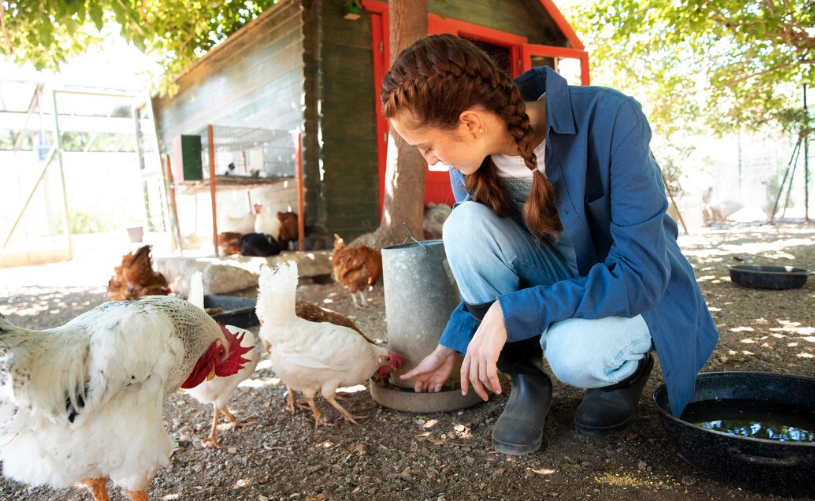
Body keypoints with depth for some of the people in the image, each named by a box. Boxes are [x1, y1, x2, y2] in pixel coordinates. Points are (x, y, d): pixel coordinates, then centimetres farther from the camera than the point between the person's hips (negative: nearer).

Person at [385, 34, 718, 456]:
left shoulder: (607, 120, -30)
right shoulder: (472, 154, -14)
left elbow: (641, 273, -31)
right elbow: (482, 258, 2)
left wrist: (509, 313, -34)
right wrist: (451, 347, 3)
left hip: (638, 291, -4)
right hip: (557, 281, 4)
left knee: (574, 352, -37)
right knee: (465, 226, -24)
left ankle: (627, 371, 2)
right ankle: (525, 378, -8)